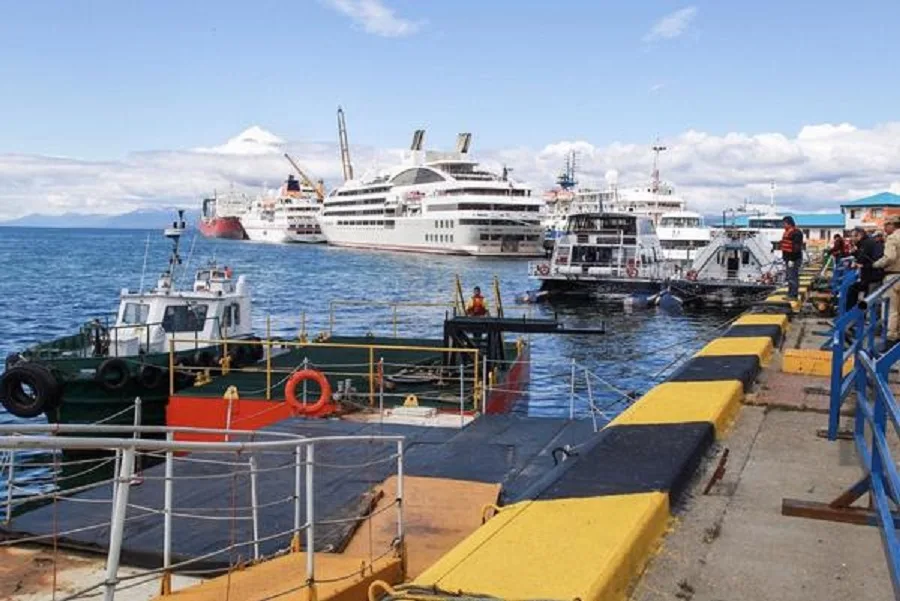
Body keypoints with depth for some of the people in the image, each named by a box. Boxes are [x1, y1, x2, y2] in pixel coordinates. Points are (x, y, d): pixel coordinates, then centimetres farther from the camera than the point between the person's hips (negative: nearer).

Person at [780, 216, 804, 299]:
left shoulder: (796, 233, -16)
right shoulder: (787, 232, 17)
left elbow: (796, 247, -21)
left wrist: (792, 259, -23)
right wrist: (785, 258, 22)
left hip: (793, 259, -11)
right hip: (788, 258, 11)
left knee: (793, 277, -9)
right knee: (789, 277, 15)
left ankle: (793, 295, -6)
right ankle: (790, 294, 22)